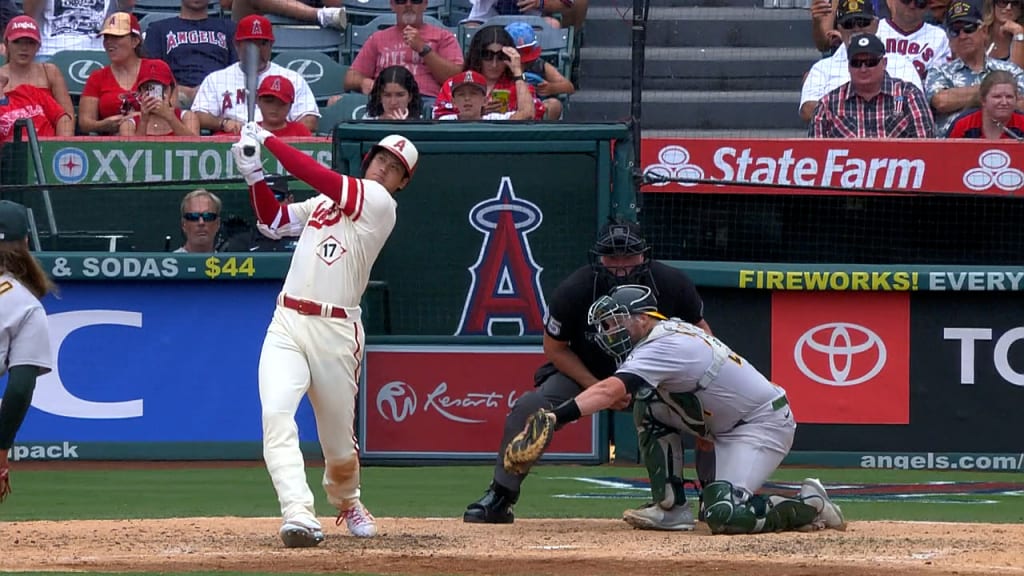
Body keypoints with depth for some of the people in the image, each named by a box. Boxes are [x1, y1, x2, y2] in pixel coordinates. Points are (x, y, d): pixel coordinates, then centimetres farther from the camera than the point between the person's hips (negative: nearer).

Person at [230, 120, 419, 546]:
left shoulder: (379, 203, -4)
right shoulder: (326, 200, 17)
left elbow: (318, 176, -13)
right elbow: (274, 219, 19)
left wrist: (267, 139, -9)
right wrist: (254, 174, 5)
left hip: (335, 332, -4)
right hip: (286, 324, 4)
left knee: (339, 438, 7)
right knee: (276, 415, -20)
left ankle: (347, 502, 39)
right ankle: (299, 516, -29)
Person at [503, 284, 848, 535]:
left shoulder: (664, 346, -23)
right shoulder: (671, 330, 7)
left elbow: (609, 392, -36)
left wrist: (554, 418, -47)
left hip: (766, 425, -10)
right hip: (726, 429, 10)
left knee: (723, 516, -25)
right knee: (646, 405, 4)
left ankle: (809, 507, -6)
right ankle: (667, 506, 6)